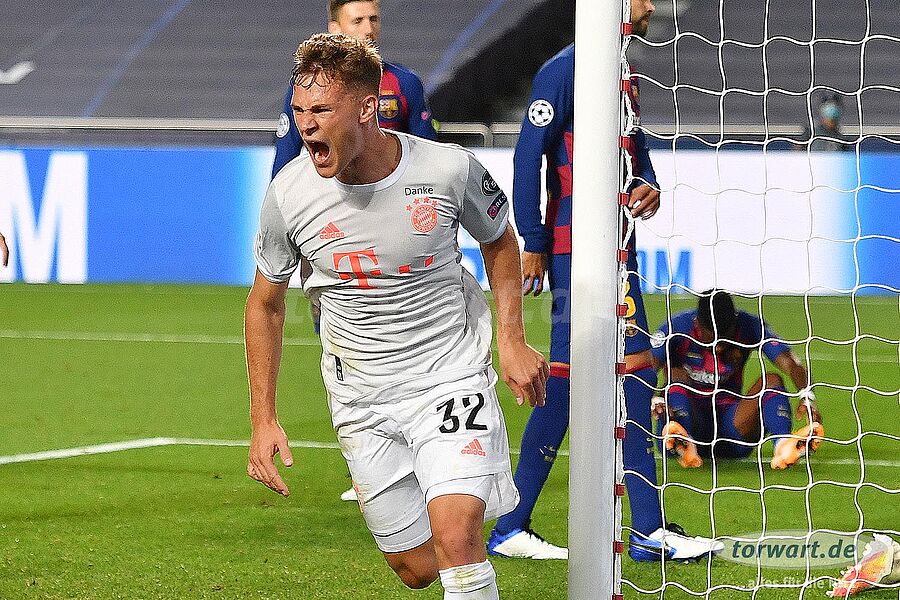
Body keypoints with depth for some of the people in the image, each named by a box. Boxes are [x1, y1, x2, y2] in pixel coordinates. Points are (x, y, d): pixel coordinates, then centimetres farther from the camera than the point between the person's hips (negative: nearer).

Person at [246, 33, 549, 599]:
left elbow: (499, 240, 9)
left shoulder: (450, 170, -15)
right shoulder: (290, 192, -12)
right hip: (362, 402, 2)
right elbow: (266, 303, 5)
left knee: (455, 536, -24)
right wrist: (263, 420, 1)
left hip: (452, 379, -2)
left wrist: (513, 340, 0)